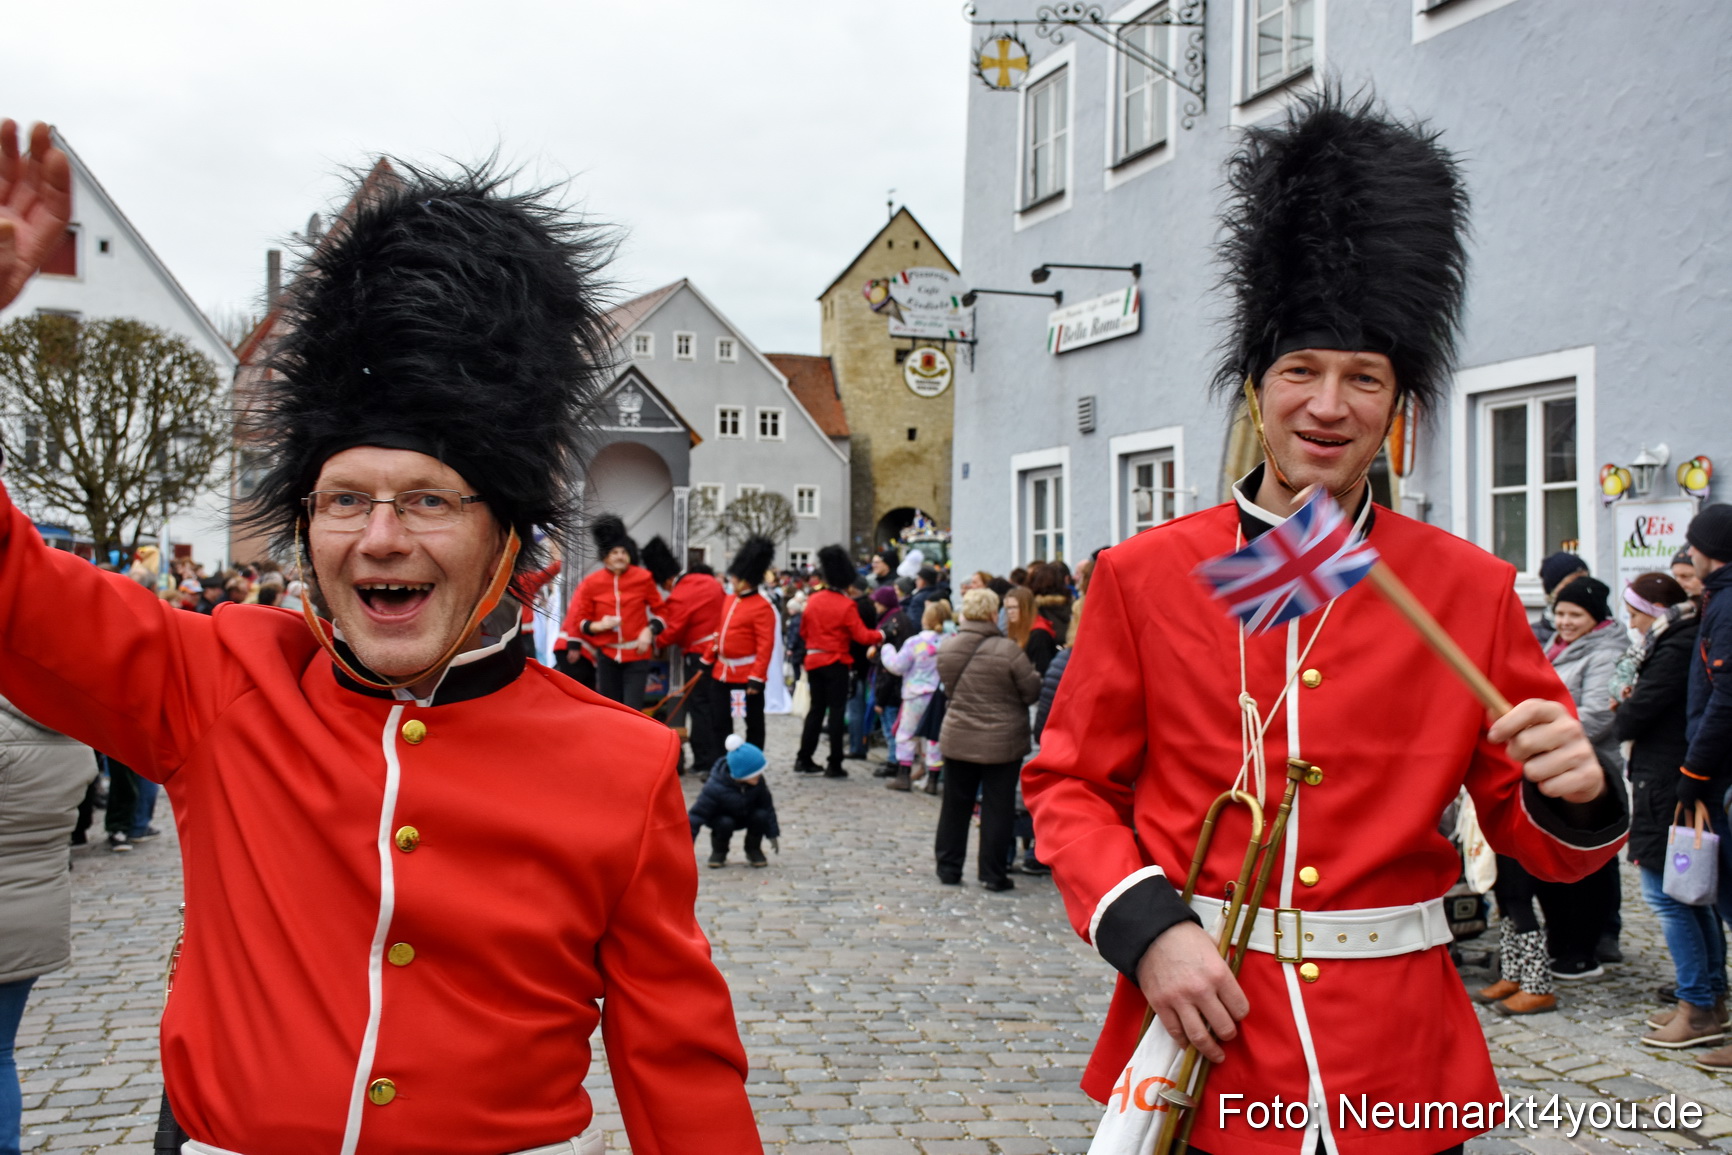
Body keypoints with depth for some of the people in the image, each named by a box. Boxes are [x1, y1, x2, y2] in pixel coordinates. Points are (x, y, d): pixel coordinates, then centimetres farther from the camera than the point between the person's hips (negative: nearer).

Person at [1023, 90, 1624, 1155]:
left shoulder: (1473, 590, -1)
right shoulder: (1142, 576, -4)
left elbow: (1536, 841, 4)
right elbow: (1069, 786, 0)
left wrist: (1573, 794, -18)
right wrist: (1147, 927, -16)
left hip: (1401, 1066, 1)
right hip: (1201, 1040, -1)